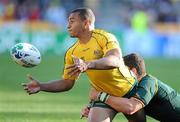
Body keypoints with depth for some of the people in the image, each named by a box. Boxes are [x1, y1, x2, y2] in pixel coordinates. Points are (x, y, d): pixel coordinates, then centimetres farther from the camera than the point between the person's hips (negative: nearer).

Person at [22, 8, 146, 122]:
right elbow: (67, 83, 5)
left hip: (129, 90, -4)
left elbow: (116, 60, -37)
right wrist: (41, 86, -9)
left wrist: (88, 65, -52)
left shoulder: (104, 37, -19)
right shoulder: (72, 53, -2)